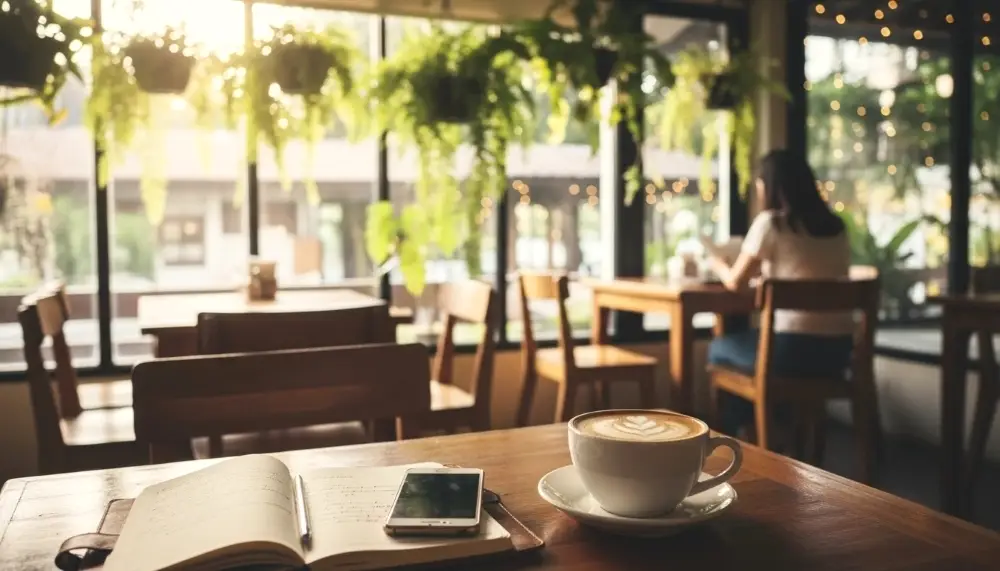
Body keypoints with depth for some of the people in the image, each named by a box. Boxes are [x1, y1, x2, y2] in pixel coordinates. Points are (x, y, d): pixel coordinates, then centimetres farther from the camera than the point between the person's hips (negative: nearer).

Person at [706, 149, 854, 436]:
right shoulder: (836, 226, 10)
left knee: (720, 348, 22)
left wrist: (717, 264, 20)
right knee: (753, 339, 34)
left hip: (795, 348, -6)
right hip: (839, 348, 6)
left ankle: (731, 436, 35)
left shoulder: (770, 222, -7)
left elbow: (735, 282, -1)